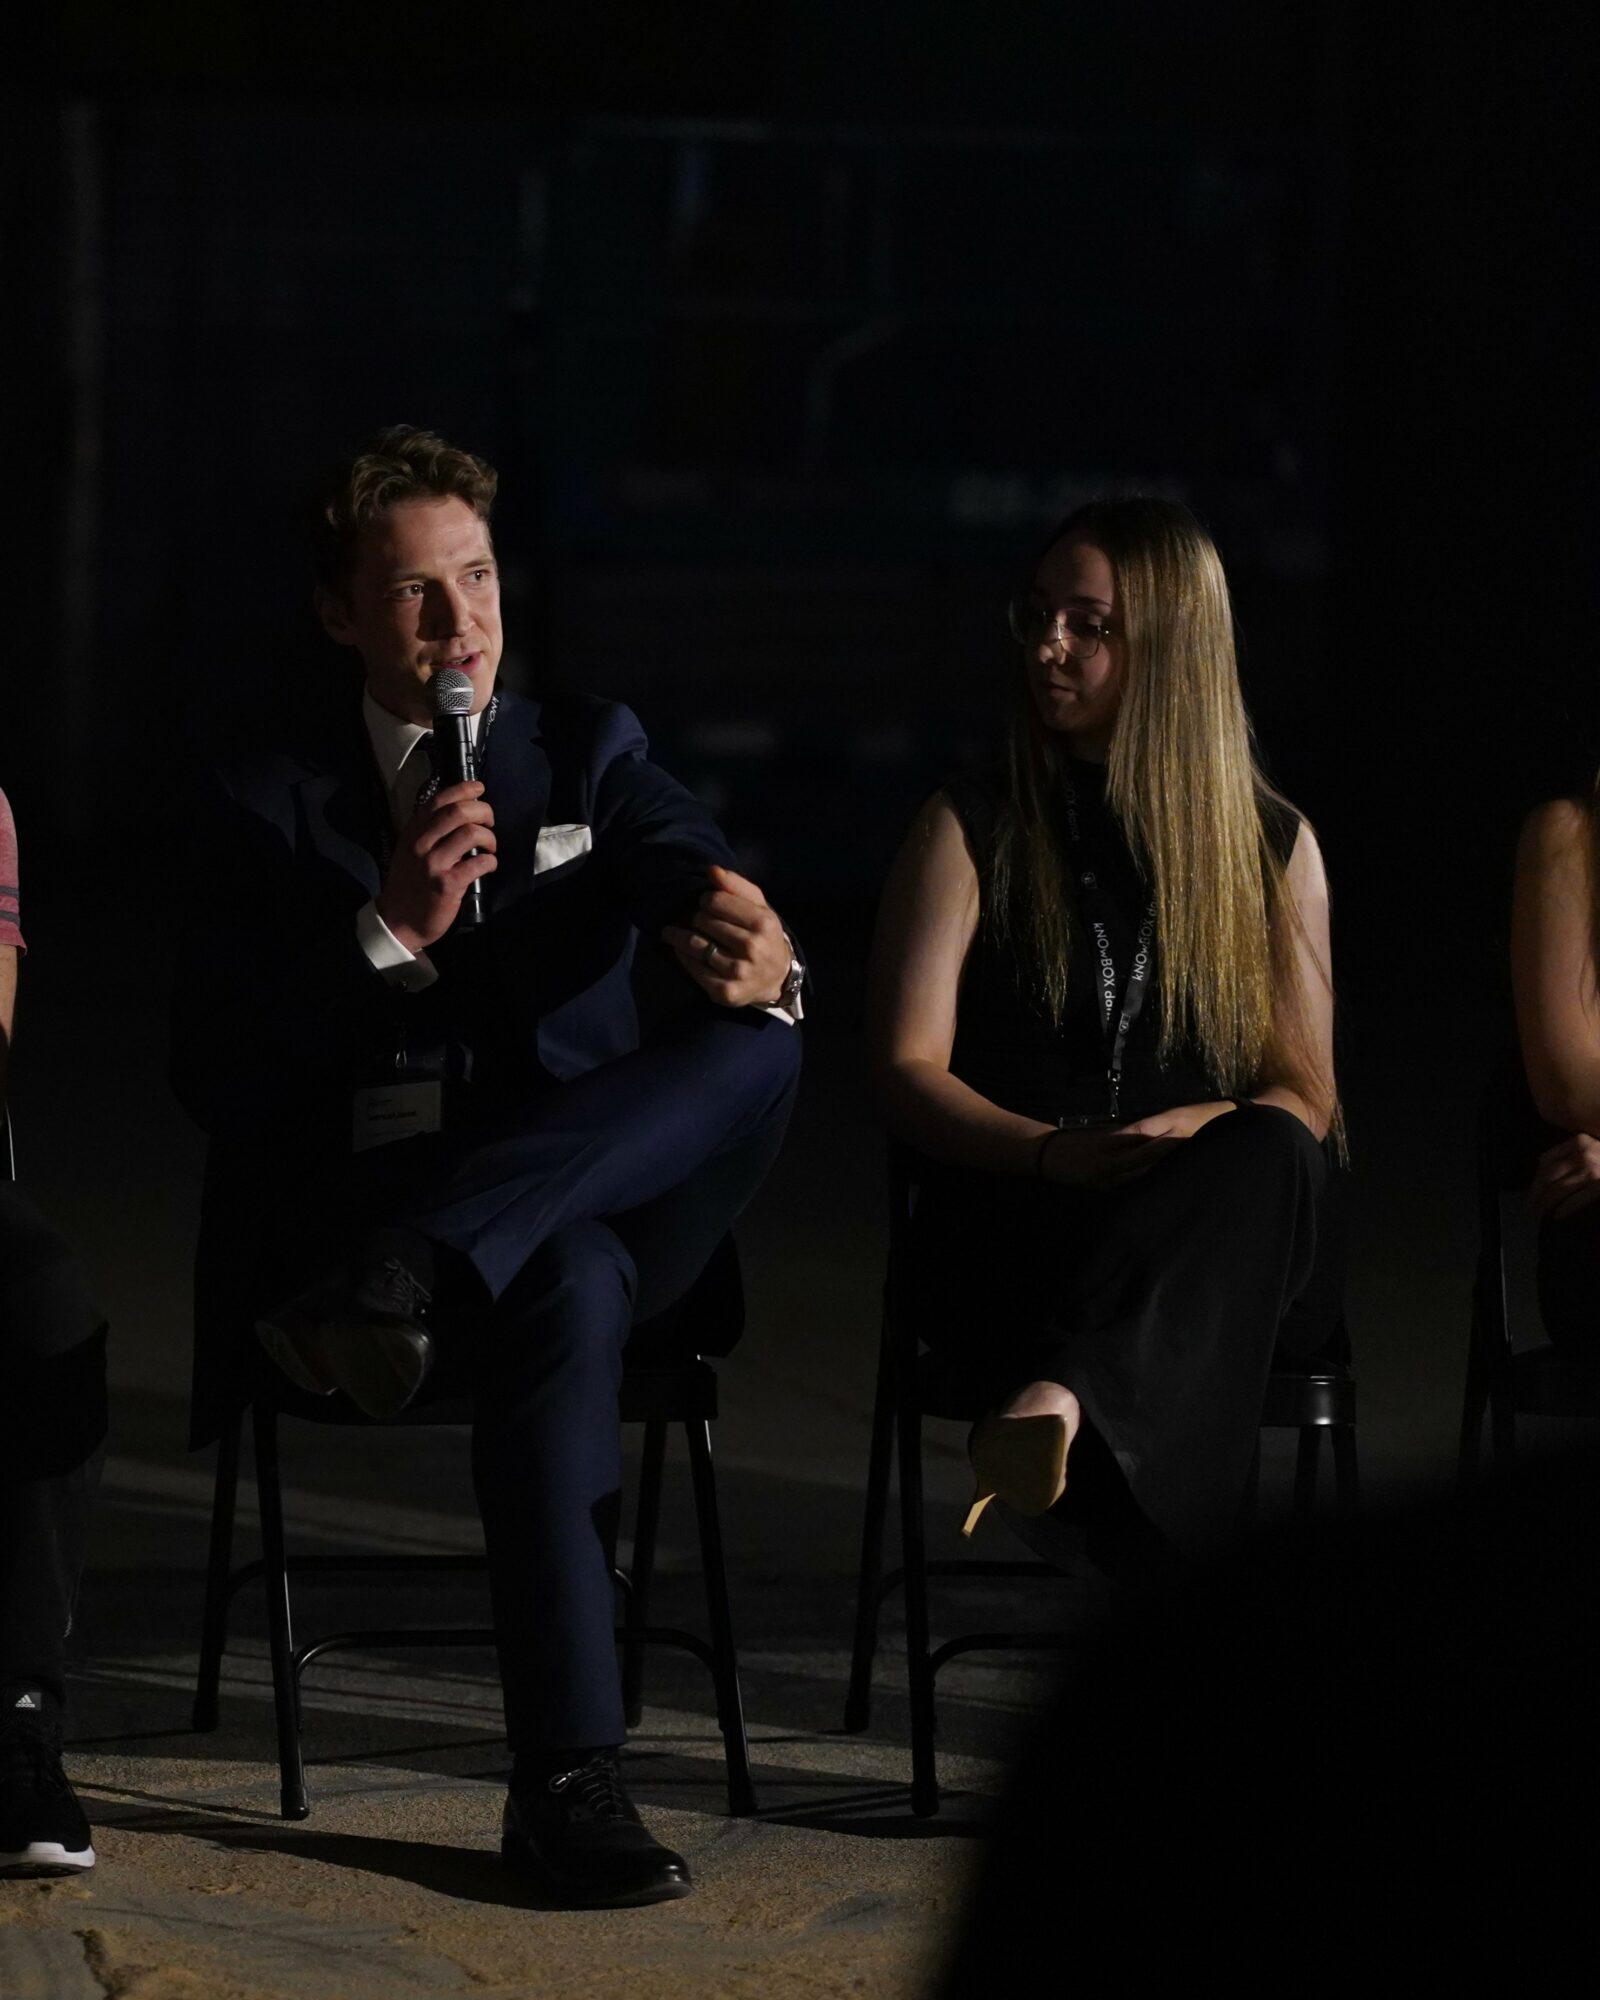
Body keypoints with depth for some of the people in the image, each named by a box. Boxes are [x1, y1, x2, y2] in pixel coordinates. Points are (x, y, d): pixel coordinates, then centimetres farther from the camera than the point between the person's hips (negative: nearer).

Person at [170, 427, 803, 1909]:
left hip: (582, 1202, 3)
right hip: (342, 1204, -3)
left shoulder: (590, 753, 16)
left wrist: (734, 922, -34)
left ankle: (388, 1284, -39)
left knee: (756, 1037, -27)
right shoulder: (267, 808, 8)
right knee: (566, 1290, -37)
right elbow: (215, 1080, -4)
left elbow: (687, 862, -8)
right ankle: (567, 1779, -43)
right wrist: (389, 928, -18)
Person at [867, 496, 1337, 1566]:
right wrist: (1057, 1153, -15)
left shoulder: (1276, 847, 17)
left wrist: (1209, 1129, -13)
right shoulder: (970, 828, 13)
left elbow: (1308, 1097, 12)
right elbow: (907, 1073, 5)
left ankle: (1060, 1395, -61)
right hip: (1007, 1224, -2)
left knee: (1264, 1153, -39)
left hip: (1224, 1245, 2)